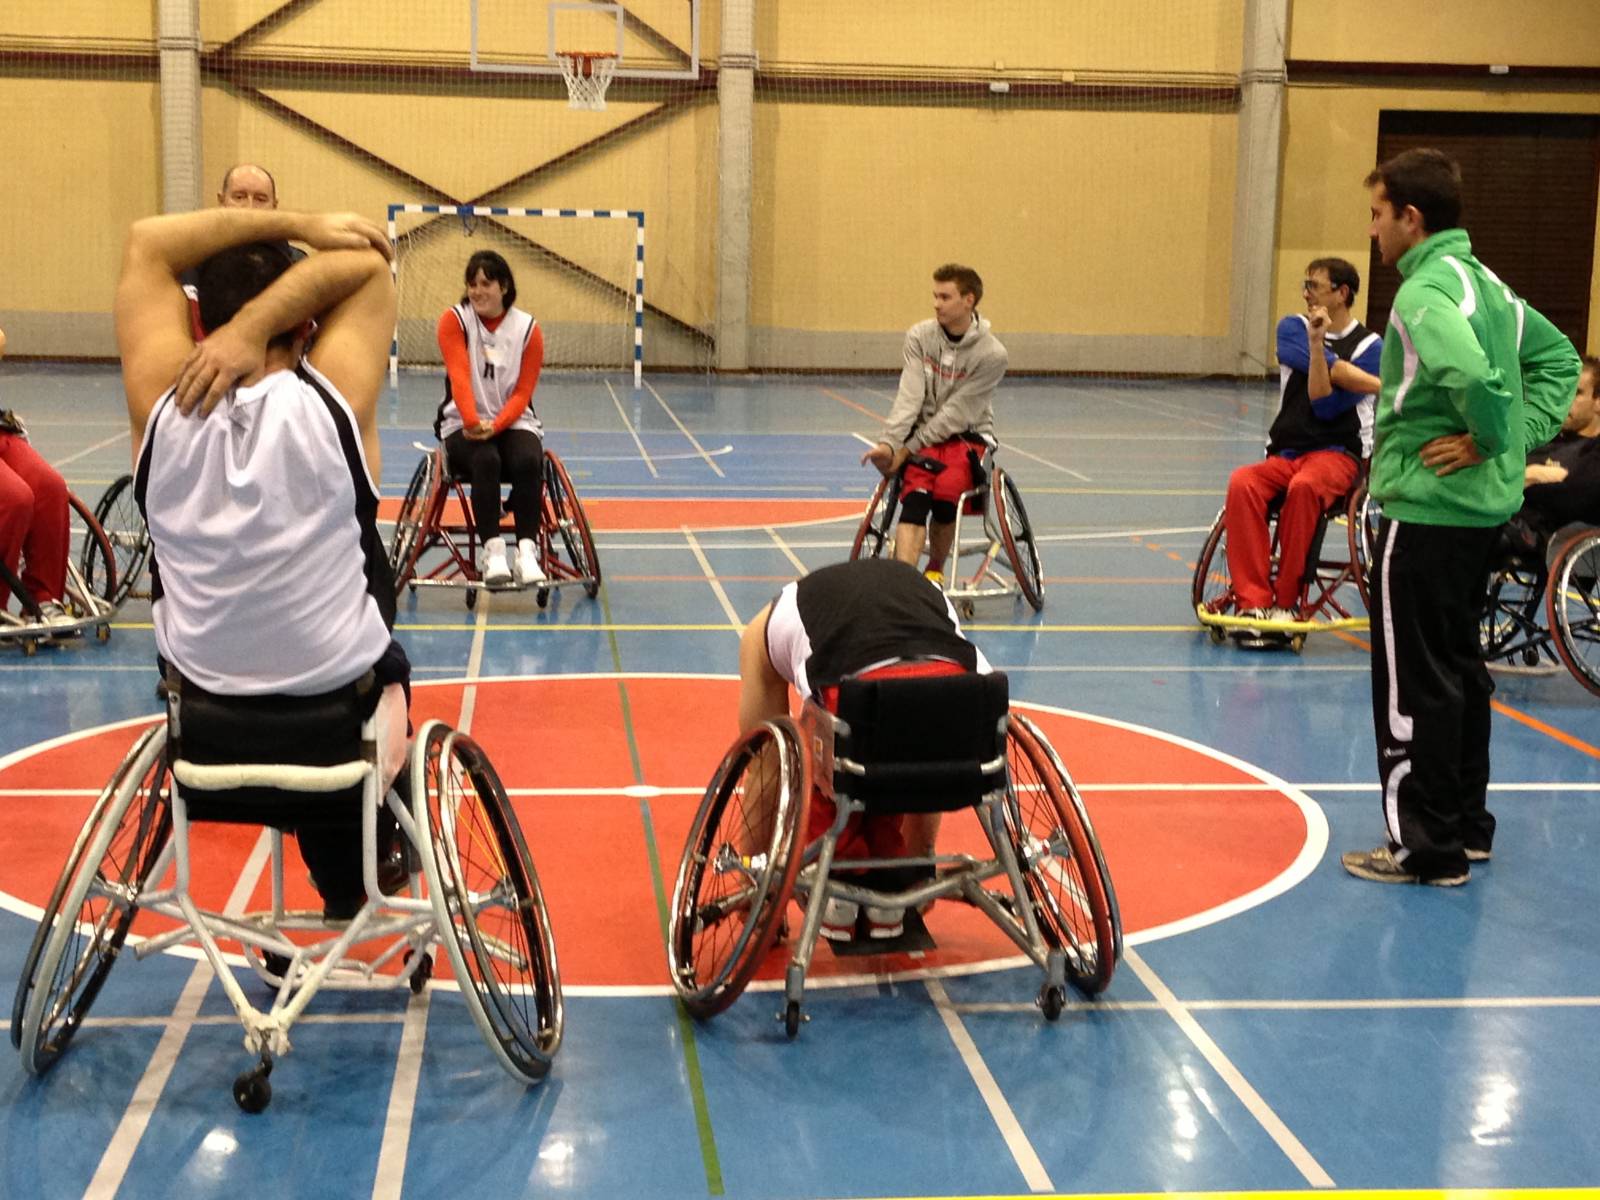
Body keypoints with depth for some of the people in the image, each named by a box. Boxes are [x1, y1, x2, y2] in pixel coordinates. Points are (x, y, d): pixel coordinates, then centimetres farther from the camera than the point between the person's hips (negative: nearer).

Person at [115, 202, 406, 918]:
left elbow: (147, 242, -4)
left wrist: (296, 223, -9)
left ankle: (342, 884, 50)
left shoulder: (163, 403, -17)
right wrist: (255, 326, -22)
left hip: (199, 702, 2)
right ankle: (359, 875, 49)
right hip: (344, 704, -2)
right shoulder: (333, 399, -22)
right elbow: (367, 264, -9)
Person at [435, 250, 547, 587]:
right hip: (463, 426, -1)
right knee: (486, 461, -34)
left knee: (527, 462, -31)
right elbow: (459, 377, -16)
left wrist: (495, 425, -21)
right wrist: (472, 422, -32)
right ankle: (493, 551, -34)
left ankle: (527, 551, -33)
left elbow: (522, 392, -3)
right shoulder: (454, 320, -2)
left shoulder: (528, 329, 1)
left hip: (513, 423, 1)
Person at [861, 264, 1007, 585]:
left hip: (967, 436, -2)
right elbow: (910, 394, -9)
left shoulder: (991, 354, -11)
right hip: (924, 434, 2)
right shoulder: (920, 336, -1)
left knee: (946, 489, -31)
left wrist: (908, 448, -17)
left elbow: (956, 413, -14)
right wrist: (889, 442, -24)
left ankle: (935, 570, -5)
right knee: (916, 494, -27)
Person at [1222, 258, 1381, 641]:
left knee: (1304, 486, -37)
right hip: (1284, 453, 3)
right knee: (1242, 483, -30)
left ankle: (1287, 601, -26)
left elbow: (1325, 406, -11)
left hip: (1336, 454, -3)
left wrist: (1317, 343, -18)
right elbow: (1331, 368, -9)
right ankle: (1253, 601, -32)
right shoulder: (1293, 327, 11)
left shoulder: (1369, 346, 2)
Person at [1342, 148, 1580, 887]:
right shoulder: (1482, 281, 12)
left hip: (1427, 510, -10)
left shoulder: (1424, 291, -17)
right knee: (1457, 667, 18)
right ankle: (1467, 826, 28)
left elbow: (1471, 373, -35)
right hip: (1482, 507, 10)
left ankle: (1426, 847, 6)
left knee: (1412, 683, -1)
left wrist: (1494, 437, -17)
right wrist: (1524, 433, 6)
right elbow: (1557, 358, 18)